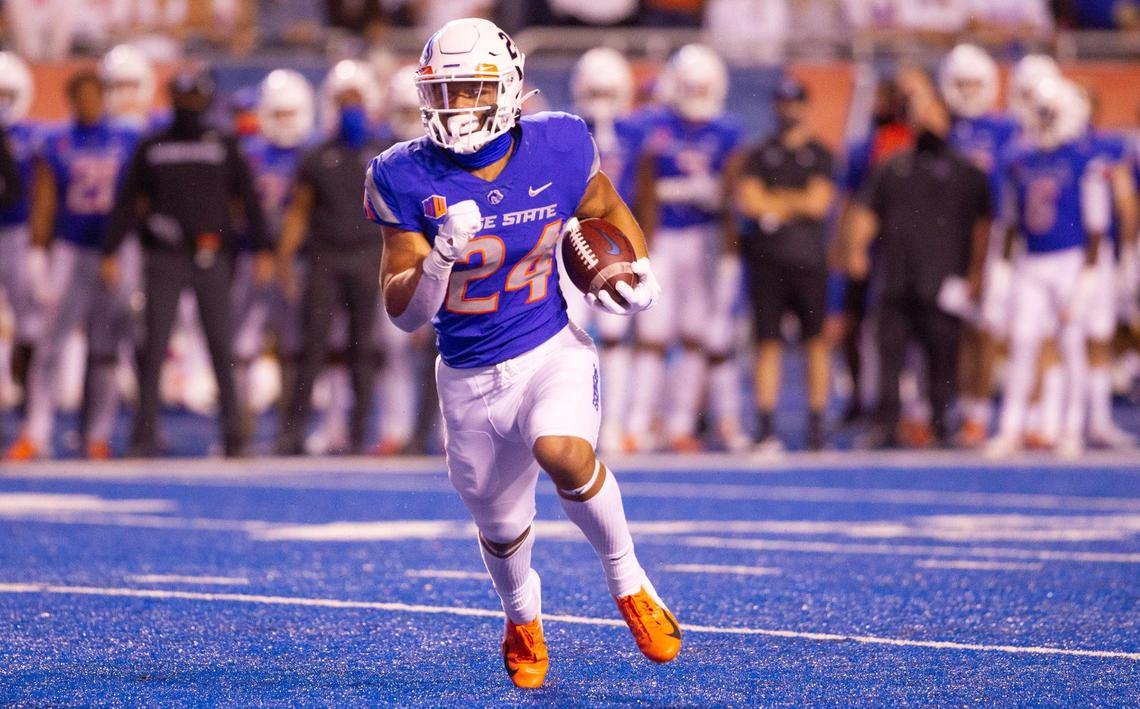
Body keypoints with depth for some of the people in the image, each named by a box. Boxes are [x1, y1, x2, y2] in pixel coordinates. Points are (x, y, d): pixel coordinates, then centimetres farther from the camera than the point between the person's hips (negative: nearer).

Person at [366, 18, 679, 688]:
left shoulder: (556, 150, -10)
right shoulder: (408, 180, -13)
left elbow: (609, 210, 14)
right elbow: (404, 314, -12)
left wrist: (639, 270, -5)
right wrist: (442, 256, -31)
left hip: (552, 350, -1)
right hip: (470, 377, 1)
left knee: (563, 453, -32)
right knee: (502, 530, 15)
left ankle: (629, 584, -7)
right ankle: (523, 619, 51)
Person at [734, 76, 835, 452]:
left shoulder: (819, 154, 6)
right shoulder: (759, 154, 10)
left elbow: (819, 203, -6)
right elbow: (748, 202, -3)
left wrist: (773, 201, -2)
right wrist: (796, 203, -5)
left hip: (808, 256, -1)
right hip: (767, 257, 1)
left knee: (816, 342, 0)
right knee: (768, 343, 2)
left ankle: (816, 425, 4)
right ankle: (766, 428, 3)